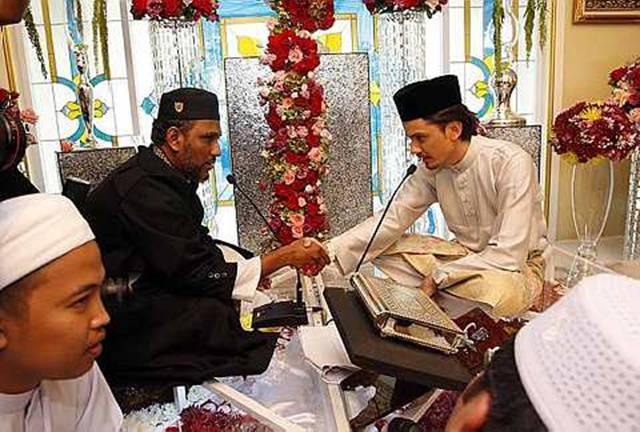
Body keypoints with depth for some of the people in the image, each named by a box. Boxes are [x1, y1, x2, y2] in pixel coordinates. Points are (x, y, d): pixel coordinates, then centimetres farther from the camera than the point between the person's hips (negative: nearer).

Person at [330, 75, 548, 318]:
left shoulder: (511, 163, -25)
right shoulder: (432, 167, -8)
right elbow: (392, 219, -10)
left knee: (503, 293, -41)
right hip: (466, 252, 5)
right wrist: (330, 251, -22)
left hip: (517, 264, -5)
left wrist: (439, 276, -23)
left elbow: (508, 255, -28)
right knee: (384, 248, -9)